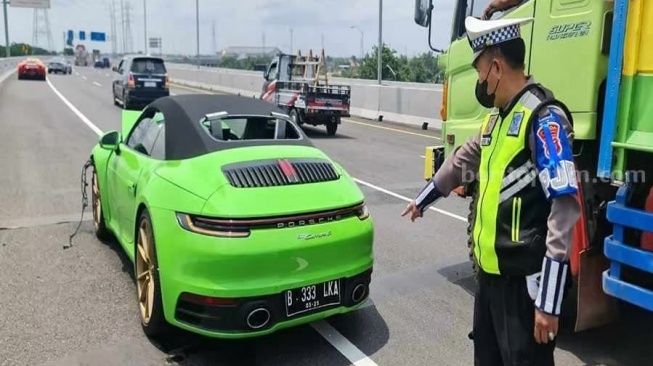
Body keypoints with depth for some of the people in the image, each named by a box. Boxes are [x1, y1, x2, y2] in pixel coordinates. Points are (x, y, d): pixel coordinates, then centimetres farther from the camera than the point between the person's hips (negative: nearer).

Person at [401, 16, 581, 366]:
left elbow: (564, 207, -23)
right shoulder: (496, 118, 11)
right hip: (490, 271, 9)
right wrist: (421, 201, 40)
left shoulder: (543, 117, -17)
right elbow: (462, 161, 27)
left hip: (524, 278, -9)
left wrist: (549, 302, -25)